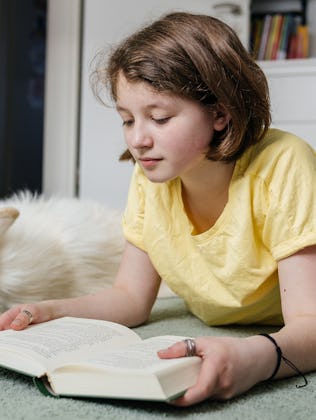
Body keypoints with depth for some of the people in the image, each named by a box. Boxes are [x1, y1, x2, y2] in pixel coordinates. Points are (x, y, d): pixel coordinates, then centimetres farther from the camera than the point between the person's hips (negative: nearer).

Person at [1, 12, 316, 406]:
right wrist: (51, 313, -17)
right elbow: (131, 295, 0)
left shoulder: (283, 166, -23)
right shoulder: (149, 177, -8)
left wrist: (255, 358, -49)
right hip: (212, 346, 5)